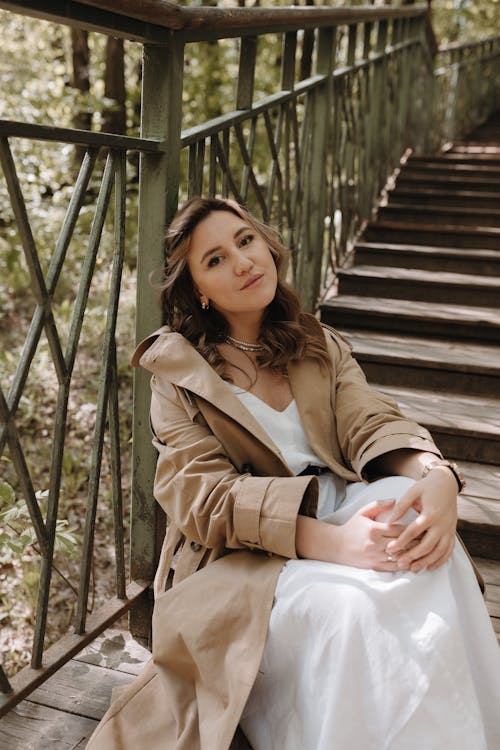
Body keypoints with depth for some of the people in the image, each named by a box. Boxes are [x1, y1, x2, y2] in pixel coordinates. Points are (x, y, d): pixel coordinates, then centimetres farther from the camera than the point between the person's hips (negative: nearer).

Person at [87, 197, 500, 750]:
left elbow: (373, 423, -2)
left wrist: (436, 476, -27)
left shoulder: (320, 347, 15)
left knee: (428, 558, -28)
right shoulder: (177, 370, 0)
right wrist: (331, 541, -28)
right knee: (347, 609, -35)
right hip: (239, 558, -4)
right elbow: (203, 496, -12)